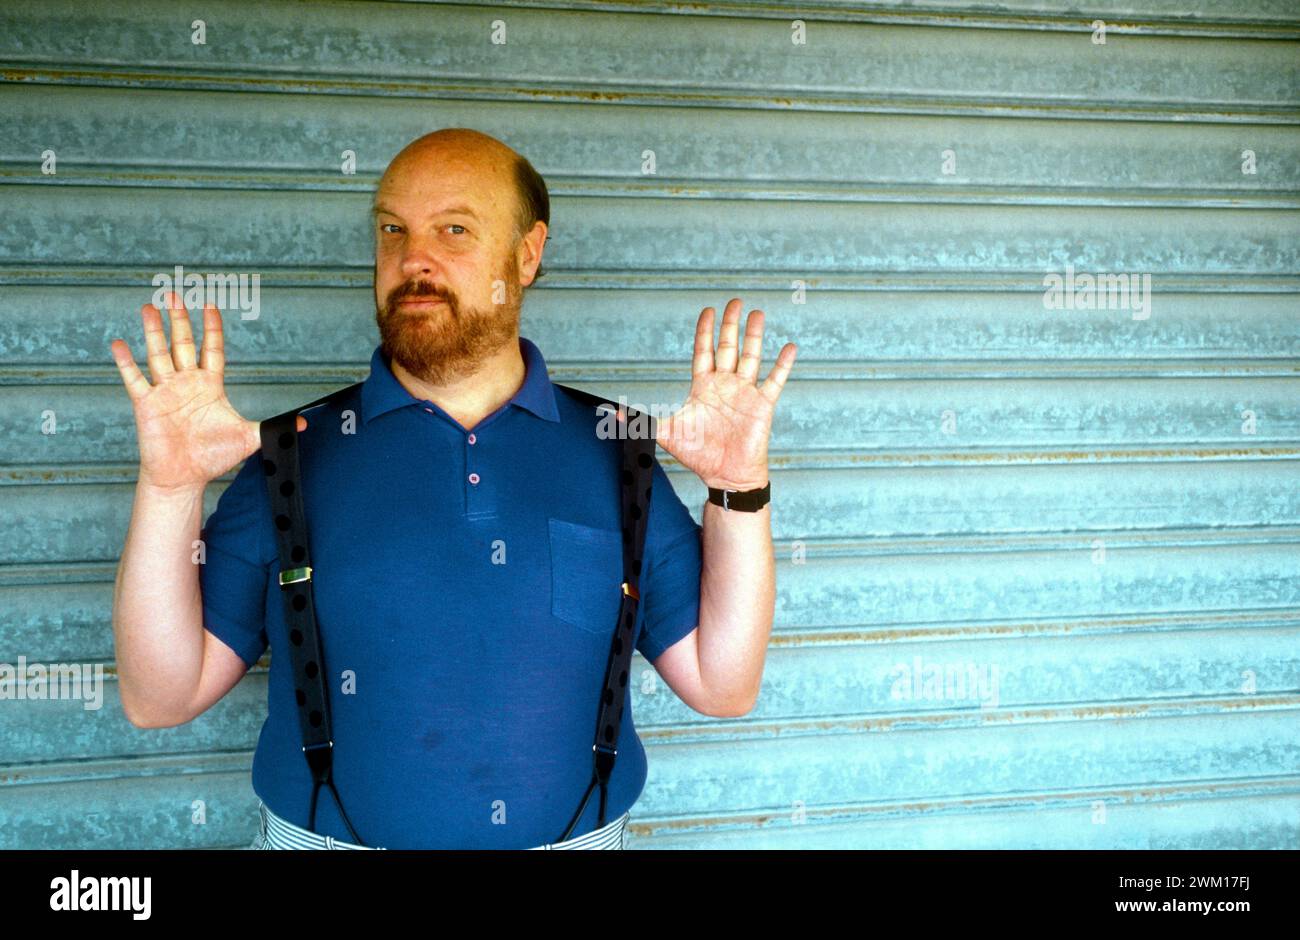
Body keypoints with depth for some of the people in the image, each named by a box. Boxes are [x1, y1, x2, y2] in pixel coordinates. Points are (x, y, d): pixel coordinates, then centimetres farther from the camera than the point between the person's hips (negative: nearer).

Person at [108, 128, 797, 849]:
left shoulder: (612, 453, -2)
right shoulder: (297, 453, -5)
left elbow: (722, 688, -4)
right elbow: (159, 698, -7)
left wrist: (741, 489, -15)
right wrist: (168, 488, -19)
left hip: (579, 838, 1)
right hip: (326, 837, 0)